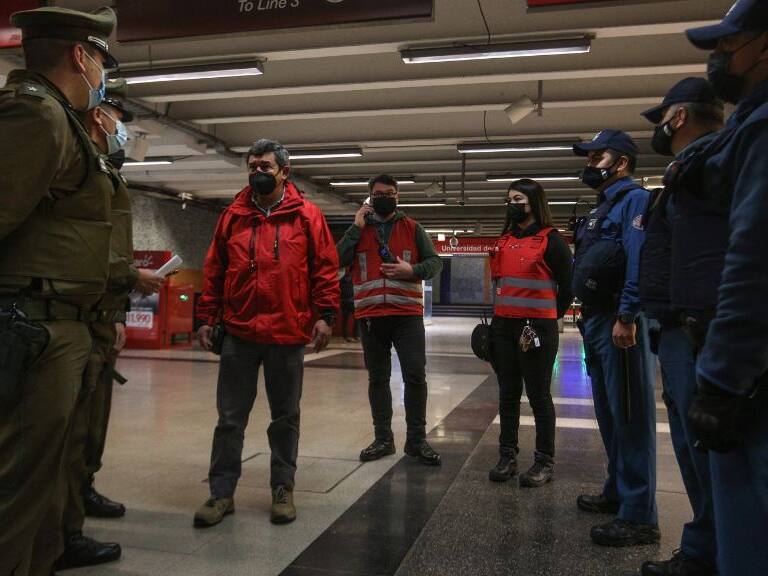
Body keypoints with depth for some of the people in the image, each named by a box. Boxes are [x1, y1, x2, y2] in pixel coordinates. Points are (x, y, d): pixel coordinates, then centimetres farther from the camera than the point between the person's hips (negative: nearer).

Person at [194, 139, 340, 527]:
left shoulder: (307, 215, 2)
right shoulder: (233, 216, 9)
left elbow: (326, 268, 0)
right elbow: (214, 271, 10)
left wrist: (325, 315, -8)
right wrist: (206, 318, 6)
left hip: (287, 334, -1)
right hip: (238, 334, 2)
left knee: (286, 417, 11)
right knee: (230, 417, 7)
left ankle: (283, 490, 24)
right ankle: (221, 492, 18)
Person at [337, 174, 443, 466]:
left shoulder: (412, 228, 10)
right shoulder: (358, 229, 11)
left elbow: (435, 262, 7)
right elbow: (338, 260, -2)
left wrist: (412, 270, -11)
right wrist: (356, 228, -6)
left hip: (408, 314, -1)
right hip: (370, 315, 1)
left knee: (415, 375, -6)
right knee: (378, 378, 9)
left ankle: (417, 439, 7)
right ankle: (383, 439, 19)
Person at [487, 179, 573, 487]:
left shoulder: (550, 240, -6)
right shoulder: (504, 240, 14)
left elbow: (568, 285, -3)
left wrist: (549, 317, 5)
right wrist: (498, 317, 13)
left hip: (537, 328, -6)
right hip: (503, 327, 7)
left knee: (539, 396, 1)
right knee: (508, 395, 11)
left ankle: (545, 462, 12)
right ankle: (507, 456, 20)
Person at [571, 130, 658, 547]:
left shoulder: (633, 199, -7)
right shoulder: (603, 208, 22)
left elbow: (639, 262, -20)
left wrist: (627, 317, -27)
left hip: (619, 322, -10)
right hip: (597, 321, 10)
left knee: (630, 415, -6)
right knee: (609, 414, 16)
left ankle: (639, 516, -1)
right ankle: (617, 493, 28)